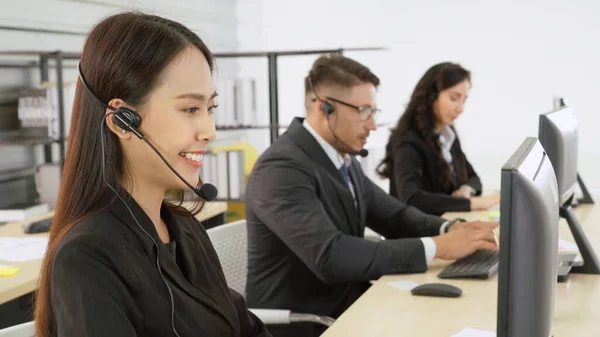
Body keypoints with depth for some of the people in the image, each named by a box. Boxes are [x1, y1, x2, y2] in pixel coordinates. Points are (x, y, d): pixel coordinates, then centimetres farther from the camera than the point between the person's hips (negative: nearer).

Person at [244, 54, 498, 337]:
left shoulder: (343, 159, 7)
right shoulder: (282, 168, -20)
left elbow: (394, 216, 11)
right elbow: (331, 257, -30)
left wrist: (450, 229, -9)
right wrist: (436, 247, -26)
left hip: (345, 305, 8)